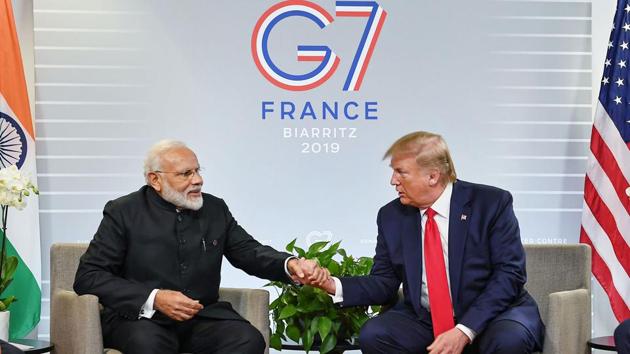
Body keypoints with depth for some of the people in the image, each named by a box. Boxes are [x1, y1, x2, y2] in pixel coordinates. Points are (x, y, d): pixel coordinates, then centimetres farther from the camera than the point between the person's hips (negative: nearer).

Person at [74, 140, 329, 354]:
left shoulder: (215, 209, 11)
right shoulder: (124, 212, 0)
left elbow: (250, 252, 15)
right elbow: (87, 276, -5)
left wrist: (290, 265, -9)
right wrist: (153, 299, -18)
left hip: (203, 318, 4)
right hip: (140, 318, -4)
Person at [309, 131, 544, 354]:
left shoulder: (491, 203, -7)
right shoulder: (391, 216, 5)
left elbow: (509, 273, -13)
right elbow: (383, 284, 7)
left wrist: (464, 331, -23)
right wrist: (333, 285, -13)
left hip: (491, 314, -3)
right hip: (424, 321, 4)